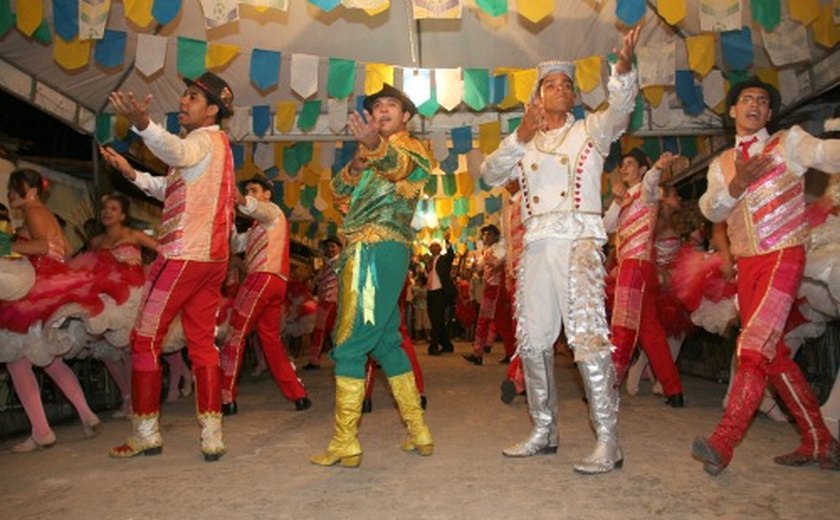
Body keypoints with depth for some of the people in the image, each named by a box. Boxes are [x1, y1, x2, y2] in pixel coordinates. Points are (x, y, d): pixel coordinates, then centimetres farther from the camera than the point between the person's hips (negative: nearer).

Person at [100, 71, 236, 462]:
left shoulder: (203, 139, -7)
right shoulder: (217, 144, 23)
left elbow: (177, 153, -34)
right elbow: (173, 188, 29)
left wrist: (143, 124, -51)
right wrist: (132, 174, 18)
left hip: (183, 254, -9)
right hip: (213, 257, 9)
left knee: (145, 339, 3)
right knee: (202, 342, 8)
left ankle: (145, 433, 11)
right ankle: (212, 436, 7)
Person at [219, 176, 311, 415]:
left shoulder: (272, 210, 4)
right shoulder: (260, 225, 34)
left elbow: (260, 208, -23)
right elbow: (236, 243, 23)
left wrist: (241, 200, -44)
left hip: (263, 278, -9)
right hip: (277, 282, 9)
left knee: (234, 335, -7)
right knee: (270, 338, 12)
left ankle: (226, 398, -7)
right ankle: (298, 395, 11)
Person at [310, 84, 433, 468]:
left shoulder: (406, 146, 2)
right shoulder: (378, 152, 28)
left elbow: (399, 165, -24)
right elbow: (339, 187, 14)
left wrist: (373, 143, -46)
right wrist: (356, 167, -8)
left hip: (377, 251, -9)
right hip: (367, 252, 9)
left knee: (349, 345, -10)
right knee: (386, 343, 12)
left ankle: (344, 444, -4)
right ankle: (419, 433, 19)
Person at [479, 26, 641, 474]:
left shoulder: (590, 130, 11)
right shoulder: (525, 143, 20)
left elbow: (620, 107, -9)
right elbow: (490, 174, 8)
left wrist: (624, 66, -27)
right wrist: (519, 138, -5)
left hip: (578, 241, -5)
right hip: (536, 246, 5)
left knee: (588, 336, -14)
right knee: (532, 341, 7)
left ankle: (608, 442, -7)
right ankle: (543, 432, 20)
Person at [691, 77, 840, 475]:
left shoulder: (789, 142, 3)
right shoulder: (721, 164, 16)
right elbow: (710, 211, 2)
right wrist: (736, 185, -16)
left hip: (784, 256, -6)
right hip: (746, 263, 6)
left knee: (756, 342, -19)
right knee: (774, 352, 8)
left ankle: (723, 443, -22)